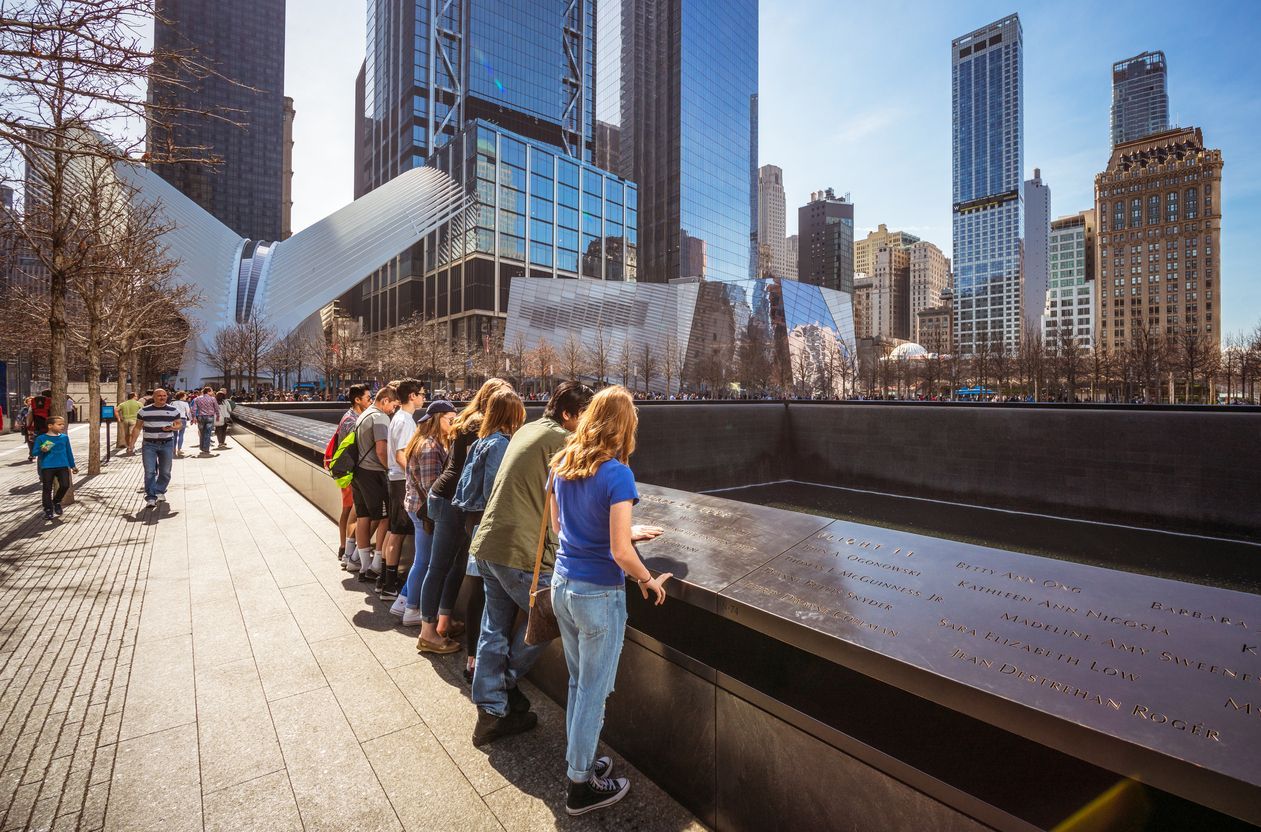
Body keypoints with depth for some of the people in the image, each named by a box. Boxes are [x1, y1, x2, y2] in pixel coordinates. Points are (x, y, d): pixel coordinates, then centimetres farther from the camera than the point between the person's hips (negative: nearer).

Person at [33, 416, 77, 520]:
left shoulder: (64, 437, 7)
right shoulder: (41, 438, -4)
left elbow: (69, 452, 16)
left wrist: (72, 466, 19)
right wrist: (42, 450, -27)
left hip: (63, 466, 3)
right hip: (47, 467, -3)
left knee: (65, 485, -4)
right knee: (47, 489, 3)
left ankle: (56, 502, 23)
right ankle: (48, 510, 13)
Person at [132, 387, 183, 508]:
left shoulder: (173, 410, 4)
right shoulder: (144, 411, 2)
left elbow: (179, 424, 9)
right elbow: (137, 428, 7)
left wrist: (173, 428, -14)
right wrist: (132, 443, 1)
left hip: (167, 444, 1)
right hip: (149, 445, -1)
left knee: (165, 472, 9)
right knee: (149, 472, -6)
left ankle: (160, 491, 29)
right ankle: (150, 497, -3)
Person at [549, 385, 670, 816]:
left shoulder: (563, 463, 0)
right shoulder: (617, 474, -21)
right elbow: (620, 552, -23)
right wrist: (649, 580, -5)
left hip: (562, 585, 7)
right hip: (598, 595, -7)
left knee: (577, 682, 23)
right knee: (593, 692, 12)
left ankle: (578, 759, 41)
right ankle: (581, 786, 30)